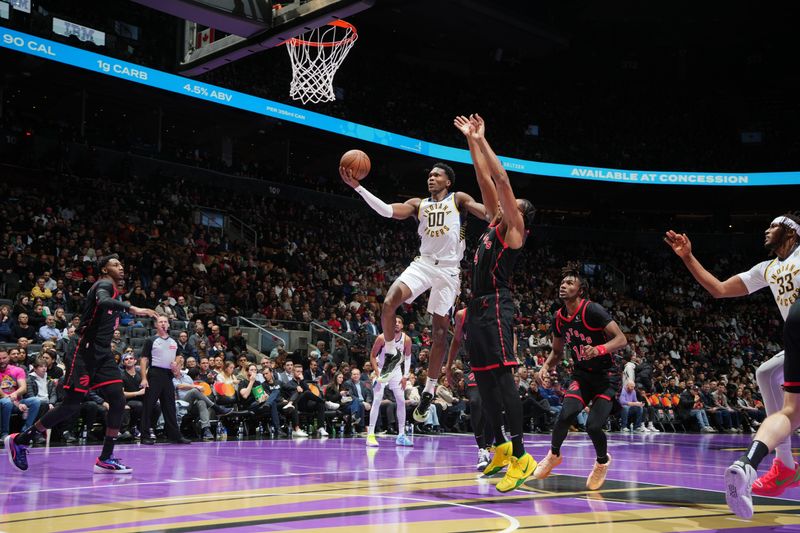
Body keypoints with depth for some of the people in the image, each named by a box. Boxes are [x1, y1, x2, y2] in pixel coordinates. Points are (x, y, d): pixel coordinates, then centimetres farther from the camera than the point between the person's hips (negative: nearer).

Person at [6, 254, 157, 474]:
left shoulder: (112, 288, 19)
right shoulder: (105, 284, -10)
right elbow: (103, 301, -34)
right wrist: (131, 308, -44)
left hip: (103, 353, 9)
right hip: (86, 353, -9)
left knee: (118, 401, -3)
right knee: (71, 406, -7)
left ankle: (105, 459, 2)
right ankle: (19, 440, 8)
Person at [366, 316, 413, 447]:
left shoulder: (406, 339, -11)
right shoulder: (382, 338, -20)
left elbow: (408, 357, 3)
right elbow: (372, 355, -10)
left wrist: (405, 376, -2)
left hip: (396, 371, 4)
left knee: (401, 401, 0)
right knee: (377, 400, -14)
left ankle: (401, 435, 9)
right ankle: (370, 435, -13)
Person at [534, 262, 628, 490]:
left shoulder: (592, 310, -18)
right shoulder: (558, 317, 2)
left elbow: (621, 339, -21)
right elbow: (557, 351, 17)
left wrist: (599, 349, -38)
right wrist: (546, 366, -3)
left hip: (606, 375, -4)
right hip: (582, 374, 4)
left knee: (593, 425, -17)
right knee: (566, 414, -20)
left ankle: (602, 462, 16)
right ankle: (554, 455, 8)